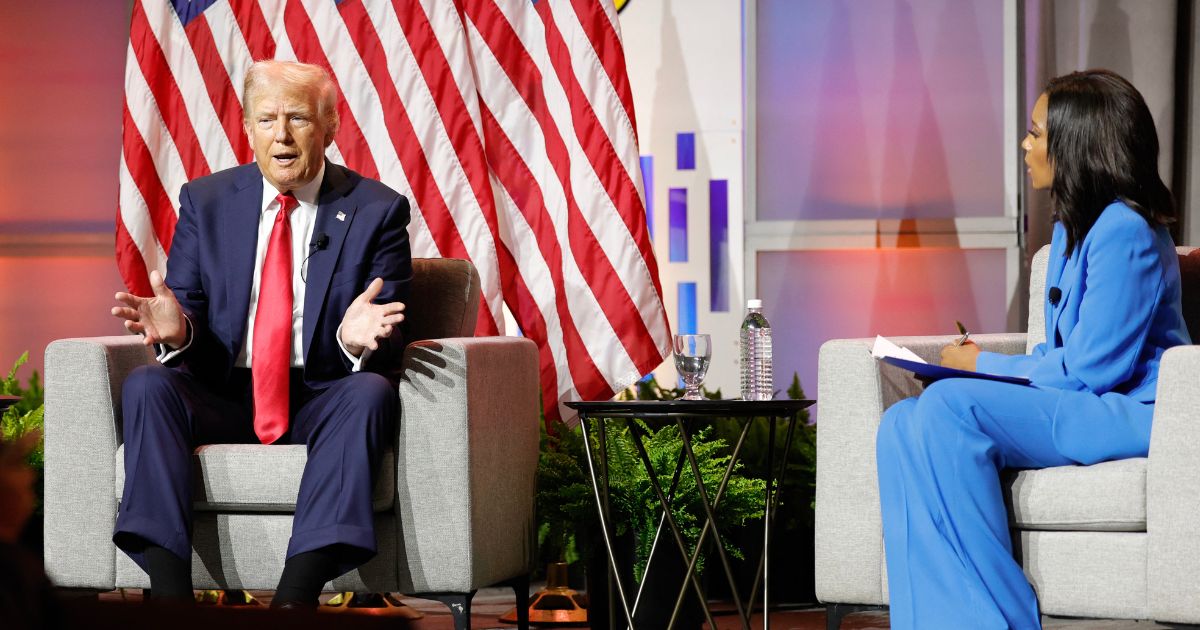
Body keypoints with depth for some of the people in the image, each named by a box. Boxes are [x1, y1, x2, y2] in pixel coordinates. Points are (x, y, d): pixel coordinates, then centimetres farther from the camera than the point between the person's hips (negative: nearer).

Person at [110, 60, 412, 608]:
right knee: (146, 384, -26)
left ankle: (295, 599, -44)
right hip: (223, 396, 2)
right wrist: (175, 329, -22)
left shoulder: (377, 210, 2)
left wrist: (357, 340, -28)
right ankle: (169, 595, -37)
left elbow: (387, 347, -3)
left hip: (321, 399, -2)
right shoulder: (205, 202, 8)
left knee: (371, 393, -33)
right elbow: (187, 312, 4)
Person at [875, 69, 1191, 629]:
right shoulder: (1072, 225, 18)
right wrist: (984, 362, 4)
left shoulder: (1123, 231, -14)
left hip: (1130, 415, -10)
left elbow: (1092, 368, -18)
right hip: (1081, 408, 10)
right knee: (903, 424, -10)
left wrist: (986, 367, -7)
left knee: (950, 406, -27)